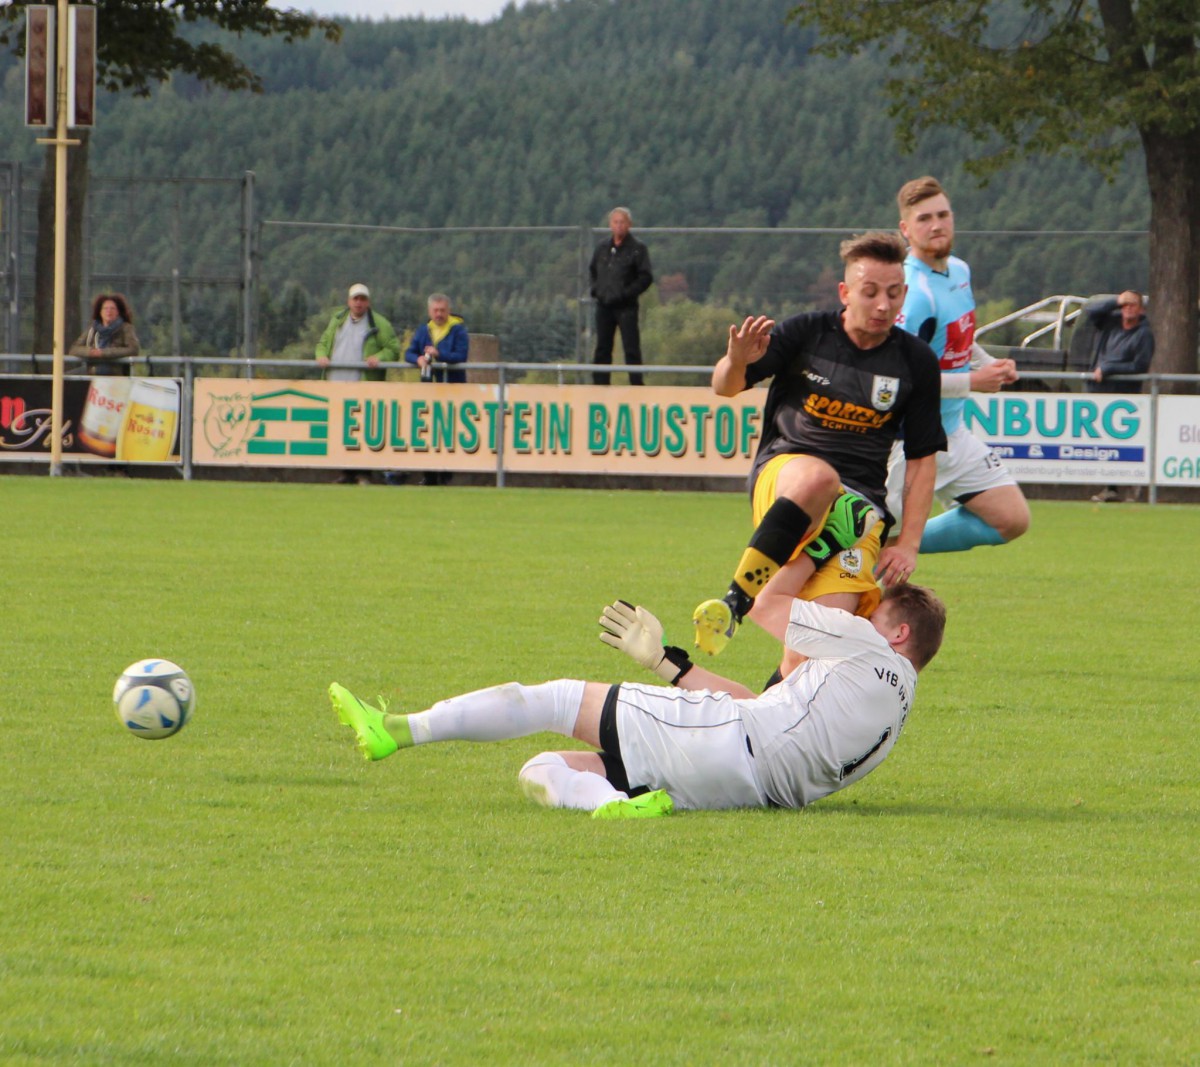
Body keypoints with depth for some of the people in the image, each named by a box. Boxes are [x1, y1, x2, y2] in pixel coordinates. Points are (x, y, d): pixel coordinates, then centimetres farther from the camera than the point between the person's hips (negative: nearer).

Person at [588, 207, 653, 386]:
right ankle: (600, 383, 14)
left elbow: (645, 277, -7)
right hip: (604, 306, 5)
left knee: (631, 349, -6)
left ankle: (636, 384, -3)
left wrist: (627, 293, -14)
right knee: (602, 349, 8)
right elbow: (592, 270, 23)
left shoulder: (637, 248, -5)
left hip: (626, 308, -5)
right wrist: (596, 289, 7)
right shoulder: (603, 247, 10)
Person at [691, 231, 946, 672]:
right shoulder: (806, 333, 3)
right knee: (818, 477, -42)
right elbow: (725, 387, 3)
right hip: (783, 471, -1)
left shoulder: (916, 362, 7)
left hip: (860, 503, 1)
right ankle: (736, 599, -37)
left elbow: (922, 458, 12)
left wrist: (909, 543, 3)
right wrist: (737, 362, -22)